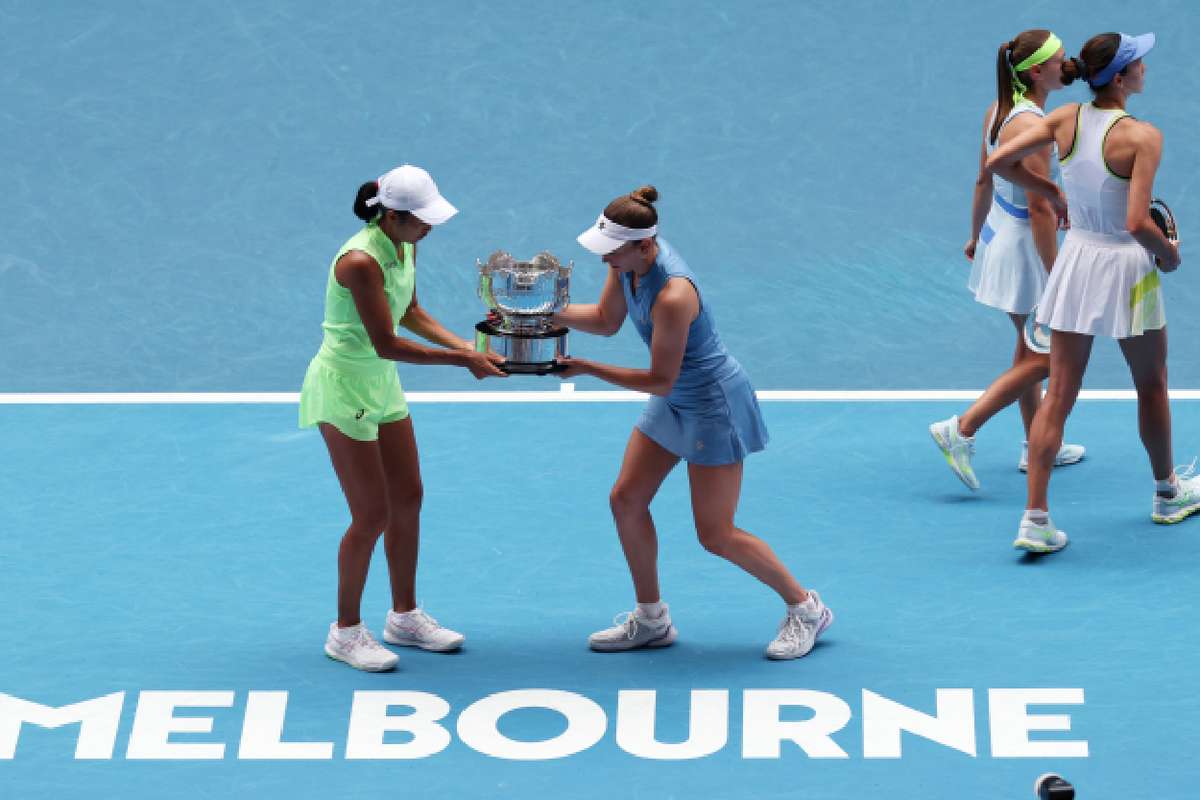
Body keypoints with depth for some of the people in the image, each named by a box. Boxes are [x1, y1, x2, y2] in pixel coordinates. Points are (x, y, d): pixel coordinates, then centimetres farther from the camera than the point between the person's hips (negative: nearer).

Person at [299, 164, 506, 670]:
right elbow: (386, 344, -27)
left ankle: (404, 617, 27)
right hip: (342, 388, -9)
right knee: (372, 516, -5)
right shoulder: (361, 261, -28)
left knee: (408, 501, 13)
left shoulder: (405, 246, -1)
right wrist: (461, 361, -24)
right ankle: (346, 633, 10)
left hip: (381, 385, 9)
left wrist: (463, 345, -1)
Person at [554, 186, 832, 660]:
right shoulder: (629, 260, -9)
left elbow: (661, 381, -26)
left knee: (715, 535, -2)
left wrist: (588, 369, -23)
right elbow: (606, 320, 7)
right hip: (674, 405, 9)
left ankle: (806, 608, 17)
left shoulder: (672, 295, -34)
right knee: (626, 501, 8)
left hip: (713, 407, -9)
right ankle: (651, 621, 22)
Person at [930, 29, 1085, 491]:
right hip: (1024, 248, -10)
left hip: (998, 238, 10)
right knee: (1044, 358, 1)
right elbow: (1039, 209, -25)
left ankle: (1036, 447, 33)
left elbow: (984, 181, 12)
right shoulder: (1032, 125, -26)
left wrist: (977, 236, 25)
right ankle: (961, 431, -1)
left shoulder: (998, 110, 1)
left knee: (1029, 347, 21)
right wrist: (1055, 277, -21)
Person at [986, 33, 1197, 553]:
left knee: (1059, 394, 5)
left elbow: (998, 162, -5)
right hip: (1125, 267, -4)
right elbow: (1137, 223, -25)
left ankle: (1035, 519, -2)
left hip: (1076, 258, 4)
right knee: (1151, 387, 19)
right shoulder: (1142, 137, -20)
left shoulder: (1067, 119, -5)